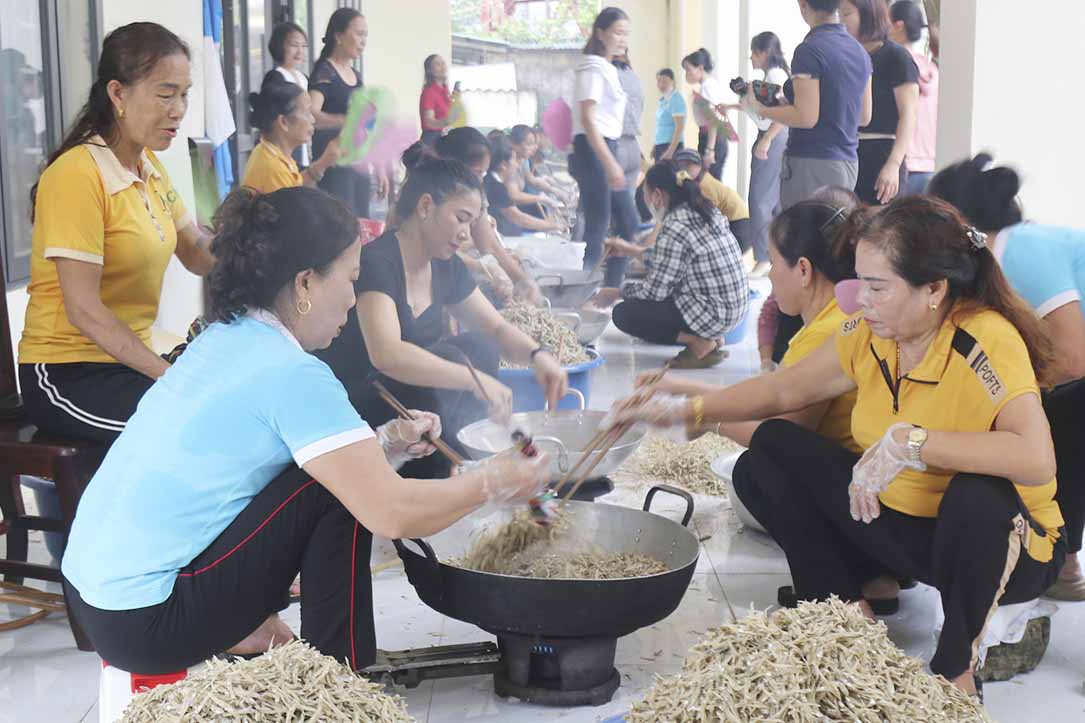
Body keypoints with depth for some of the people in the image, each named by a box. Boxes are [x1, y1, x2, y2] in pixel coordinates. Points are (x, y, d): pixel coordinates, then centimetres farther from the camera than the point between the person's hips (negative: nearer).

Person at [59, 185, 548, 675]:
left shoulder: (224, 338, 6)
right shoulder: (290, 374, -18)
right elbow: (391, 512, -19)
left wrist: (383, 443, 7)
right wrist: (494, 482, -4)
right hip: (145, 627, -8)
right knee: (337, 489, -7)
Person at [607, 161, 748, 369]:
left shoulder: (675, 228, -20)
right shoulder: (706, 212, 8)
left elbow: (655, 290, -15)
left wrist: (618, 292, 2)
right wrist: (631, 250, 27)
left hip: (712, 313, -9)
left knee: (623, 313, -7)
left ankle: (700, 343, -6)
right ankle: (709, 336, 12)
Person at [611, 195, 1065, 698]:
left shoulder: (988, 342, -27)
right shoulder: (870, 334, -7)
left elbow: (1037, 459, -42)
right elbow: (784, 392, 5)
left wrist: (909, 441, -43)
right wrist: (687, 411, -4)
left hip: (994, 543, -6)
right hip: (898, 524, 6)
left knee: (979, 493, -40)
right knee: (775, 444, -2)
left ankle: (957, 666, -13)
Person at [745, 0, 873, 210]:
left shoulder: (809, 50, -13)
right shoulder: (860, 51, 11)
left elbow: (806, 117, -18)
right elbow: (864, 116, 17)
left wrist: (760, 109, -3)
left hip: (813, 163, -8)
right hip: (849, 163, 8)